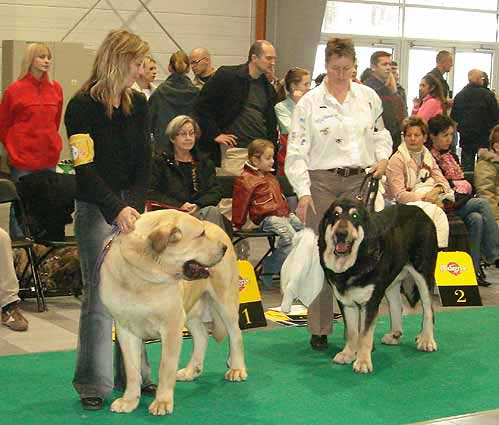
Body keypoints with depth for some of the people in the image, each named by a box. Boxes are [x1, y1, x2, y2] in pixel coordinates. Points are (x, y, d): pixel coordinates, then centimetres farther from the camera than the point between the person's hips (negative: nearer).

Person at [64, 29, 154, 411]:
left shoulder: (138, 104, 7)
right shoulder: (82, 107, -10)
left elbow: (144, 162, 6)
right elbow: (85, 169, -15)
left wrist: (135, 204, -8)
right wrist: (116, 209, -23)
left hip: (132, 206, 5)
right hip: (96, 210, -5)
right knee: (99, 296, -5)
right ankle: (93, 383, 3)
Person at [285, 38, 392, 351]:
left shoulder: (369, 97, 8)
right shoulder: (310, 102, -1)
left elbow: (380, 133, 22)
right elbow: (296, 151, -3)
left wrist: (383, 157, 2)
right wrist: (303, 192, -10)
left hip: (360, 181, 3)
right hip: (322, 182, -2)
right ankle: (320, 330, 7)